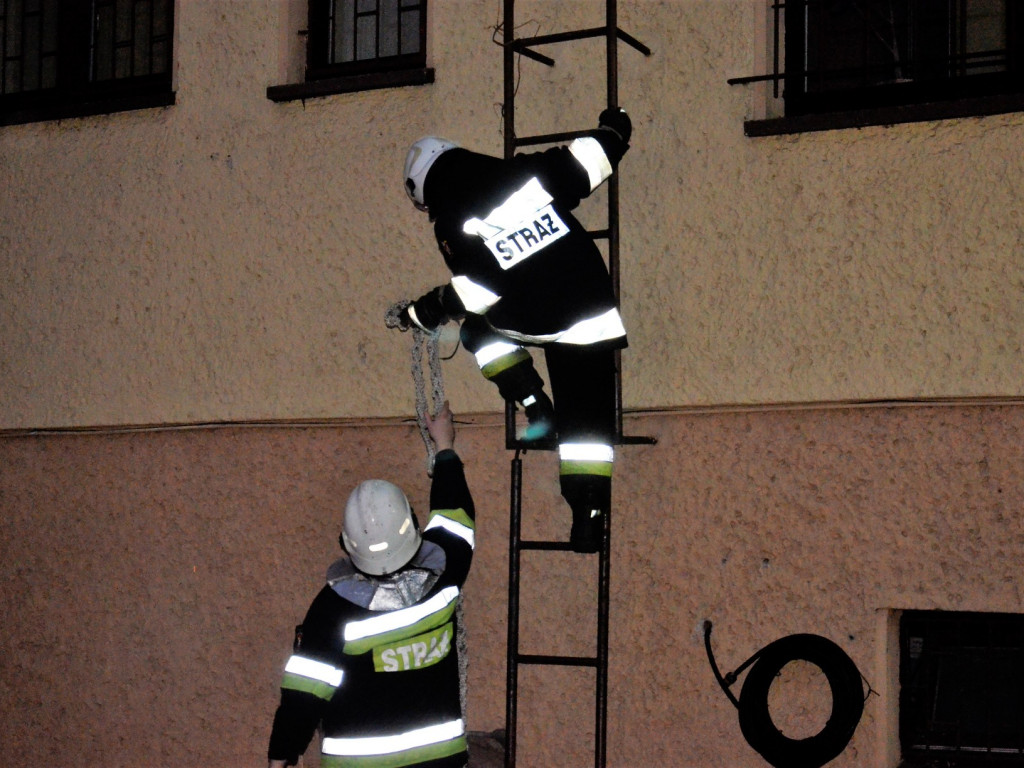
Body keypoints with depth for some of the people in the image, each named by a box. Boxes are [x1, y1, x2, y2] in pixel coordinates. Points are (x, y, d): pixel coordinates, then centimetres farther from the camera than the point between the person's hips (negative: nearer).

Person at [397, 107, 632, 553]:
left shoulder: (453, 224, -1)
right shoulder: (527, 172, 8)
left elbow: (473, 293, -5)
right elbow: (588, 164, 8)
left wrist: (422, 313, 10)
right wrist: (614, 129, 29)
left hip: (530, 322, -3)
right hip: (591, 312, 3)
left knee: (477, 327, 29)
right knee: (587, 414, 8)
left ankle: (536, 410, 20)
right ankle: (588, 514, 0)